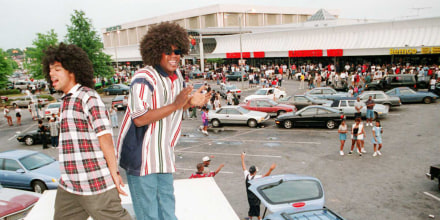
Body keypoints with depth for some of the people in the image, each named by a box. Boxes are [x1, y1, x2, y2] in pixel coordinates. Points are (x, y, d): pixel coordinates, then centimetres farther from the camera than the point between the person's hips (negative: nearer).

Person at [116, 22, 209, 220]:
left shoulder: (176, 75, 6)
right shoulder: (144, 78, -21)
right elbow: (139, 119, -28)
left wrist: (191, 102, -1)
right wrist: (175, 105, -29)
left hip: (163, 154, 8)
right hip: (141, 154, -8)